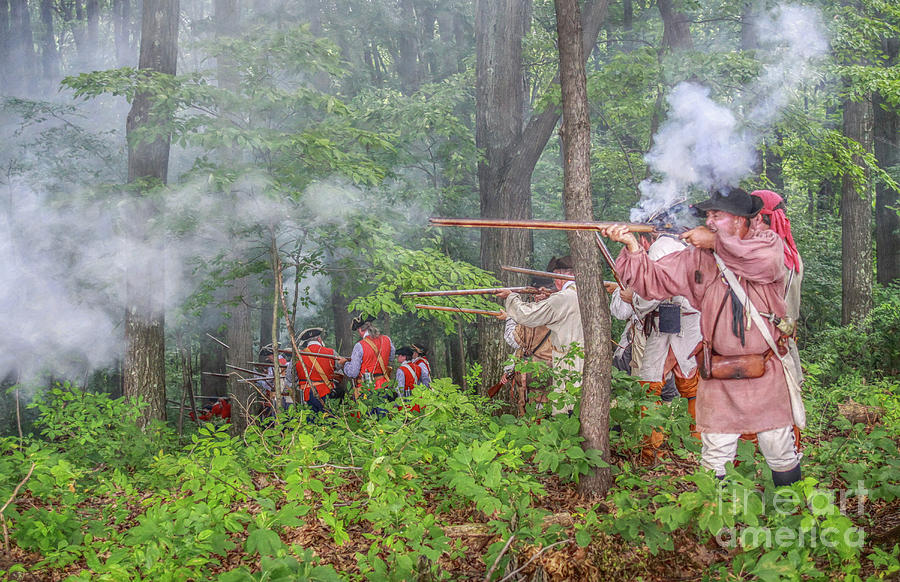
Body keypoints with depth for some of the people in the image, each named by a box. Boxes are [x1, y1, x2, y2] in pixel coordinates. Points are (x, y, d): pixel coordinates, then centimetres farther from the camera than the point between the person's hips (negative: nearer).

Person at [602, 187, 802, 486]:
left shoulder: (769, 242, 0)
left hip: (768, 374, -1)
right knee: (714, 460, 4)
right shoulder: (696, 257, 4)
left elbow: (766, 263, -23)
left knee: (782, 455, 10)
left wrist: (716, 243, -17)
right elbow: (654, 281, 0)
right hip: (718, 377, 1)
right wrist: (633, 247, -15)